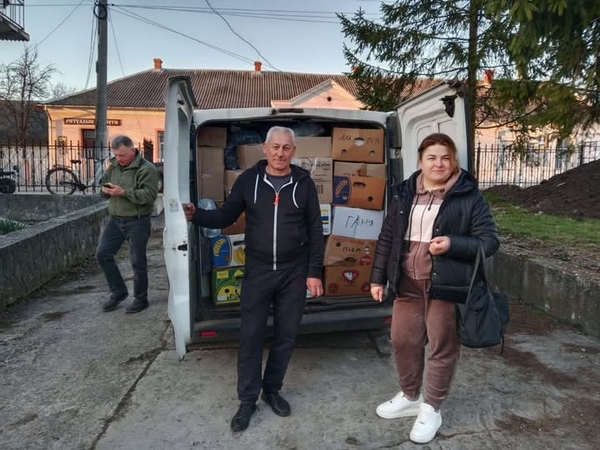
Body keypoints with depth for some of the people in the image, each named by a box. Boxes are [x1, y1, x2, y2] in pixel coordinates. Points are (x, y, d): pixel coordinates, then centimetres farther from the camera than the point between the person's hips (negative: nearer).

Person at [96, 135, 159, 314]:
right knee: (102, 254, 8)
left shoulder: (146, 169, -12)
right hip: (115, 220, 7)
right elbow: (104, 184, 21)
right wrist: (105, 190, -3)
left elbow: (149, 195, -22)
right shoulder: (113, 166, 9)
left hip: (137, 222, -7)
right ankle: (118, 292, 24)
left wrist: (124, 192, -28)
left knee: (137, 261, 1)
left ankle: (140, 299, 18)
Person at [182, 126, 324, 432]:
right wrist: (196, 215, -18)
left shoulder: (304, 183, -1)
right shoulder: (248, 180, -1)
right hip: (257, 271, 0)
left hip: (294, 273, 1)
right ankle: (247, 399, 23)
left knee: (286, 335, 12)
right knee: (250, 337, 5)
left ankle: (272, 390, 33)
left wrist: (314, 272, -3)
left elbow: (315, 230, 0)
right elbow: (226, 216, 1)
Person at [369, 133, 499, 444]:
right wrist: (378, 277, 9)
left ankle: (431, 408, 30)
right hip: (407, 284, 4)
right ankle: (409, 397, 39)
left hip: (447, 287, -4)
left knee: (442, 348, 9)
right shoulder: (404, 194, 7)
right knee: (403, 341, 15)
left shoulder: (468, 196, -4)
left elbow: (490, 241, -3)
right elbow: (386, 238, 11)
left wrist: (452, 244, -20)